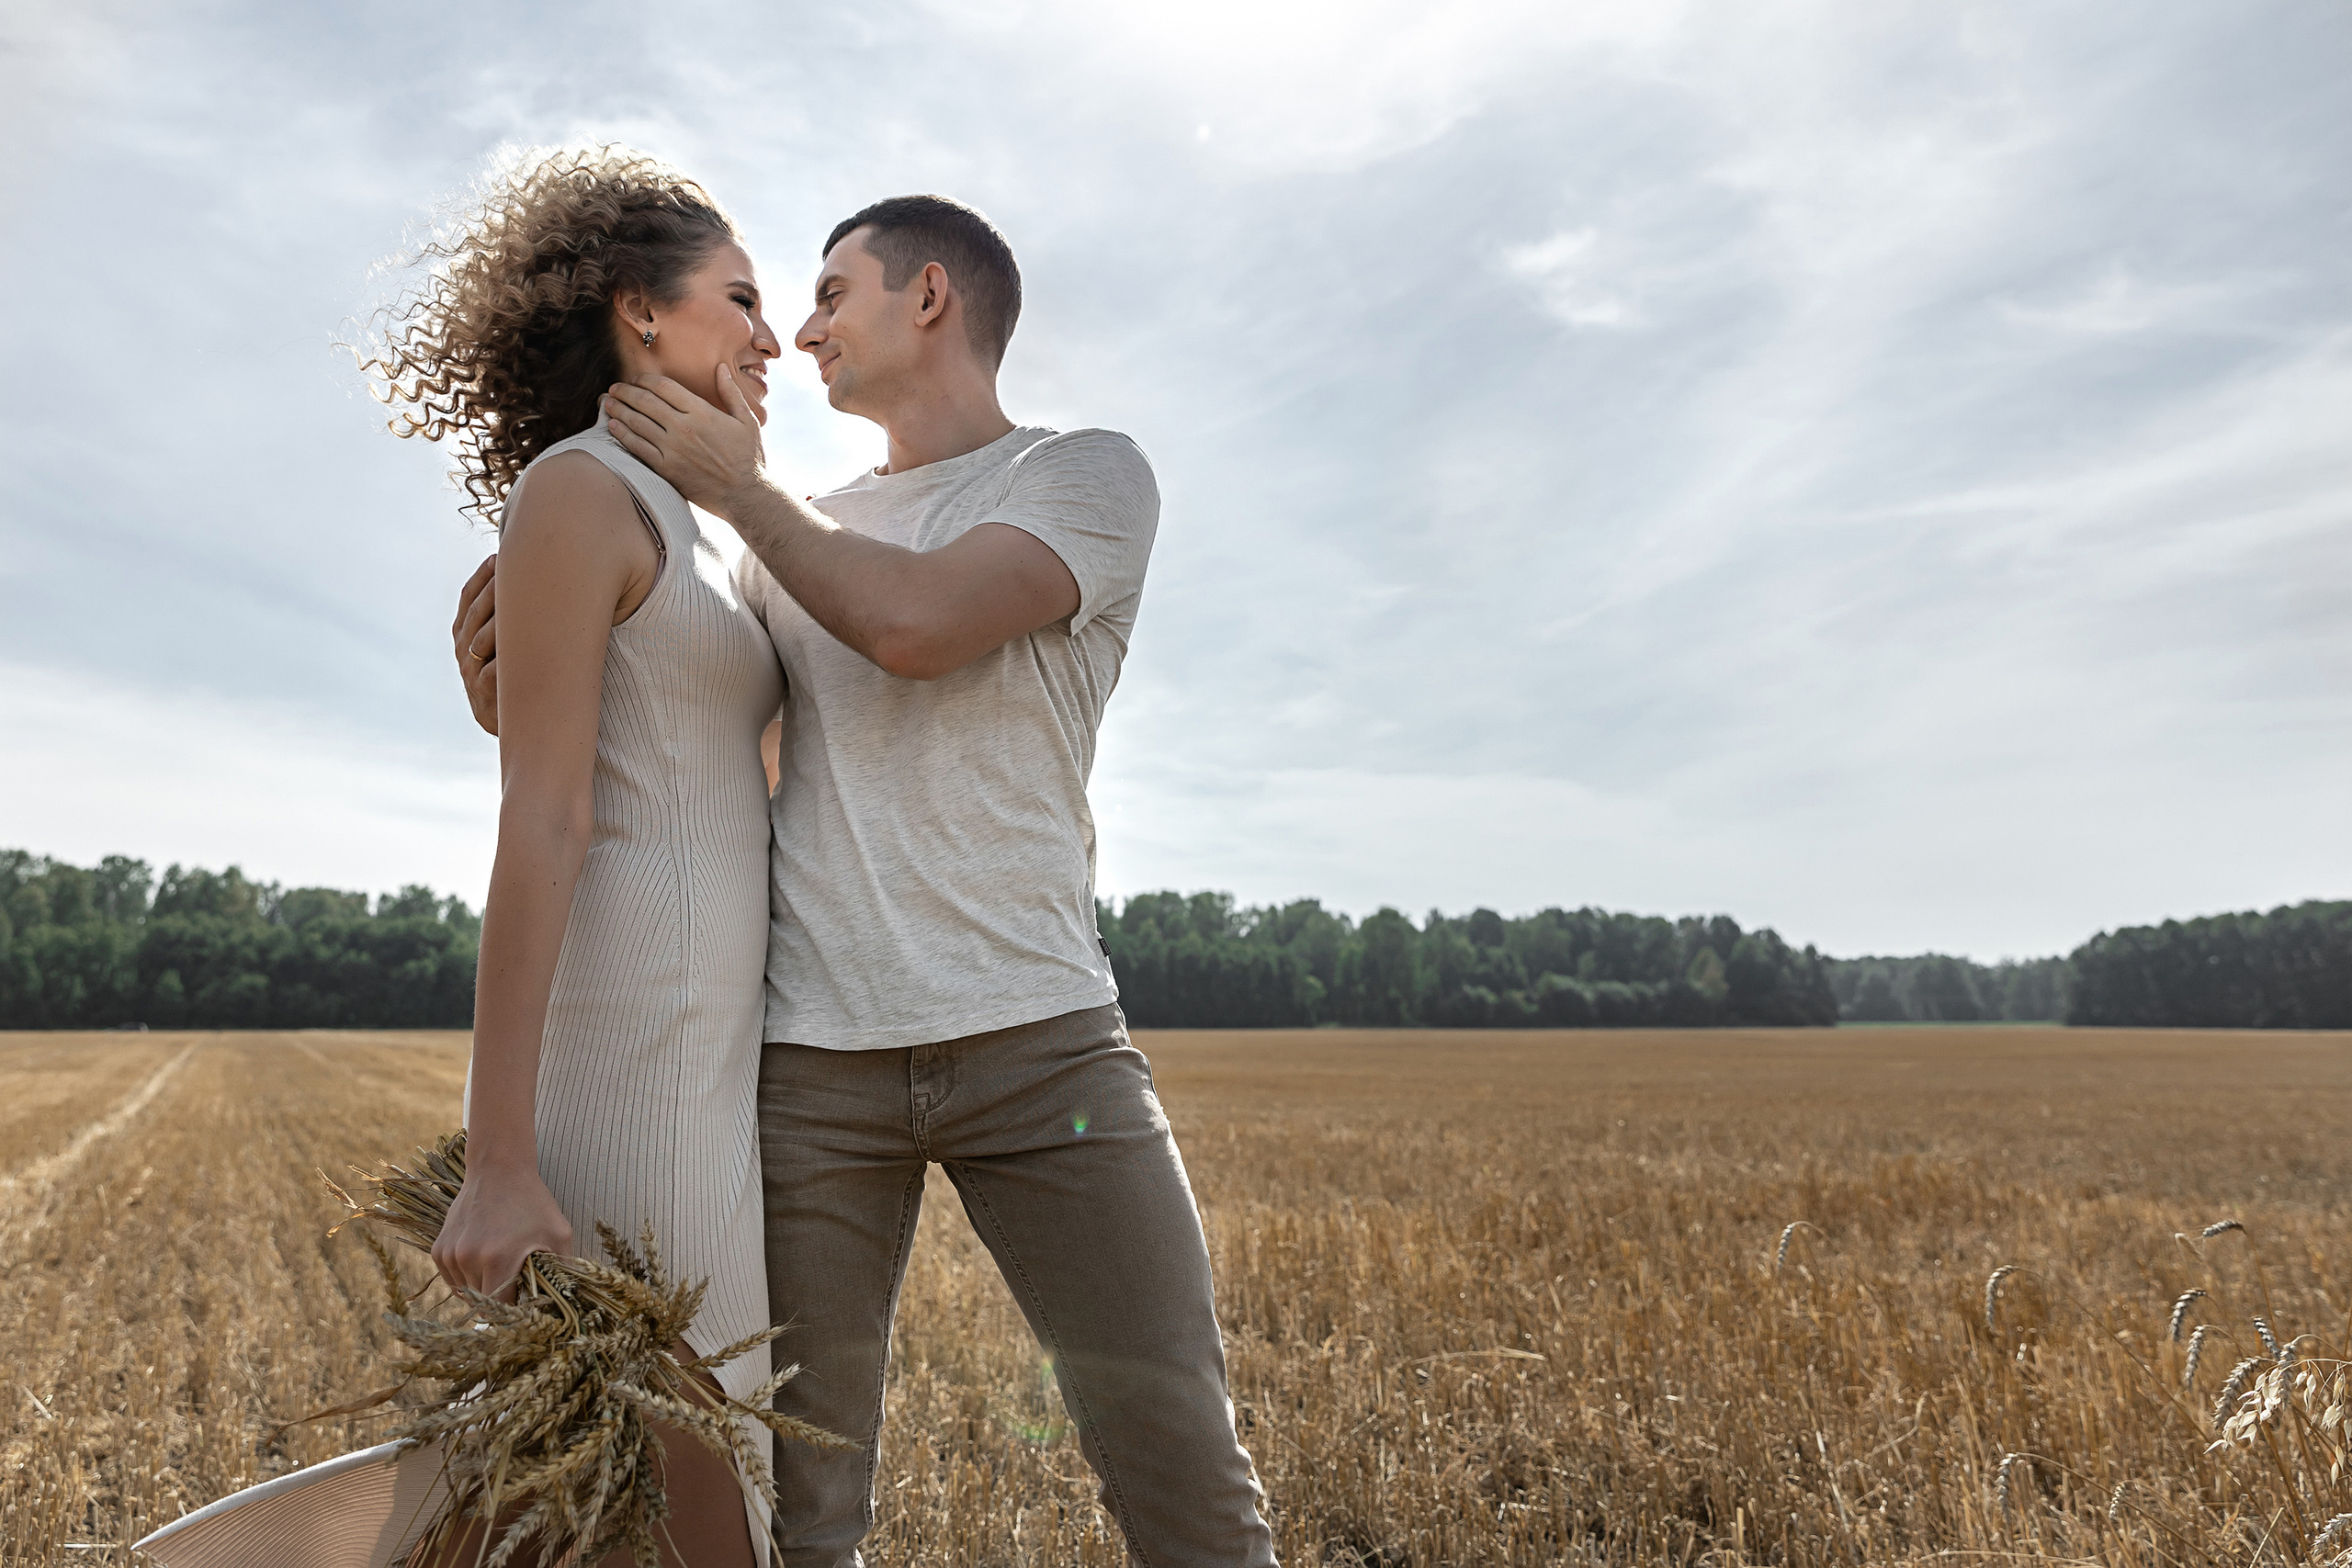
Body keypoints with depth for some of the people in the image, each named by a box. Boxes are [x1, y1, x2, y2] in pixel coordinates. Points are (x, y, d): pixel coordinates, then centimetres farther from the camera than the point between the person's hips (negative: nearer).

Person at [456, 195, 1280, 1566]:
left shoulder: (1091, 474, 4)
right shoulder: (798, 537, 19)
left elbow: (914, 626, -13)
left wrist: (738, 484, 1)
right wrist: (524, 705, 1)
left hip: (1040, 1039, -3)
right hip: (815, 1055, 4)